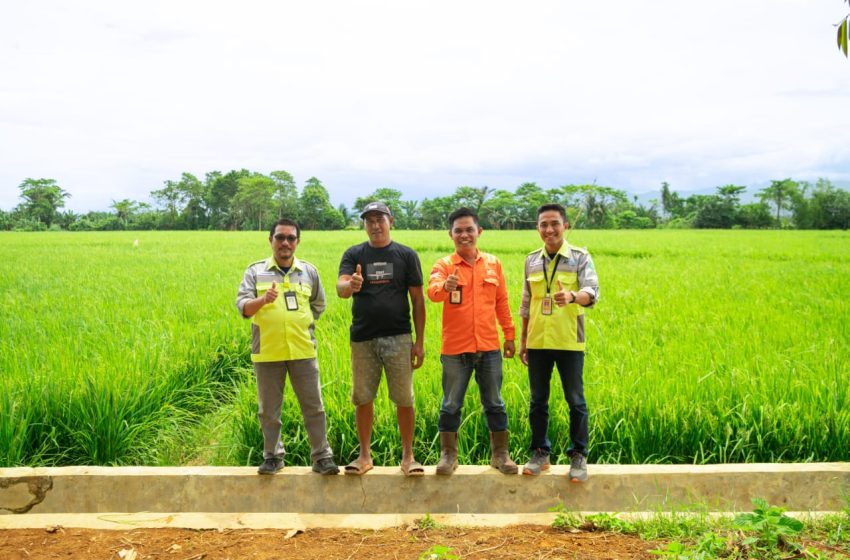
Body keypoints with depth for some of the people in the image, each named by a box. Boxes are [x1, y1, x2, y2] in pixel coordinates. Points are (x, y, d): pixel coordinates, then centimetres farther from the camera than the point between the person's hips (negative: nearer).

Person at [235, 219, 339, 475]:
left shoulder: (309, 271, 9)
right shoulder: (255, 271, 3)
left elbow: (319, 305, 21)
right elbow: (242, 307, -6)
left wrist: (301, 323, 11)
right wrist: (263, 300, -24)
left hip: (303, 350, 1)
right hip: (267, 351, -1)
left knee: (313, 406, 3)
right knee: (269, 409, 9)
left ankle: (322, 456, 12)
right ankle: (272, 456, 24)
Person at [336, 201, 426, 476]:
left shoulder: (406, 255, 3)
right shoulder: (354, 255, 6)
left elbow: (418, 300, 3)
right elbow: (340, 289, -10)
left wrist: (420, 341, -1)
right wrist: (351, 285, -35)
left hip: (398, 339, -1)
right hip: (363, 339, 1)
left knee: (404, 399, 2)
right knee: (362, 398, 8)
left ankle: (408, 456, 15)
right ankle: (365, 456, 22)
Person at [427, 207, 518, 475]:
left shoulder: (493, 263, 6)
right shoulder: (443, 265, -3)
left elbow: (502, 302, 12)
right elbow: (432, 291, -23)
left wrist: (510, 335, 12)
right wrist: (445, 286, -45)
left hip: (489, 347, 2)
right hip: (455, 349, -2)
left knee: (494, 403, 11)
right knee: (451, 405, 8)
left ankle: (500, 454, 24)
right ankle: (448, 455, 21)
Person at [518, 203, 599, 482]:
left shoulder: (580, 257, -3)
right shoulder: (532, 260, 8)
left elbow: (592, 291, -17)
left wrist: (572, 296, -39)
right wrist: (522, 341, 13)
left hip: (569, 342, -3)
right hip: (538, 342, 3)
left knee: (575, 400, 5)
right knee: (538, 401, 11)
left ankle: (579, 456, 18)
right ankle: (540, 453, 24)